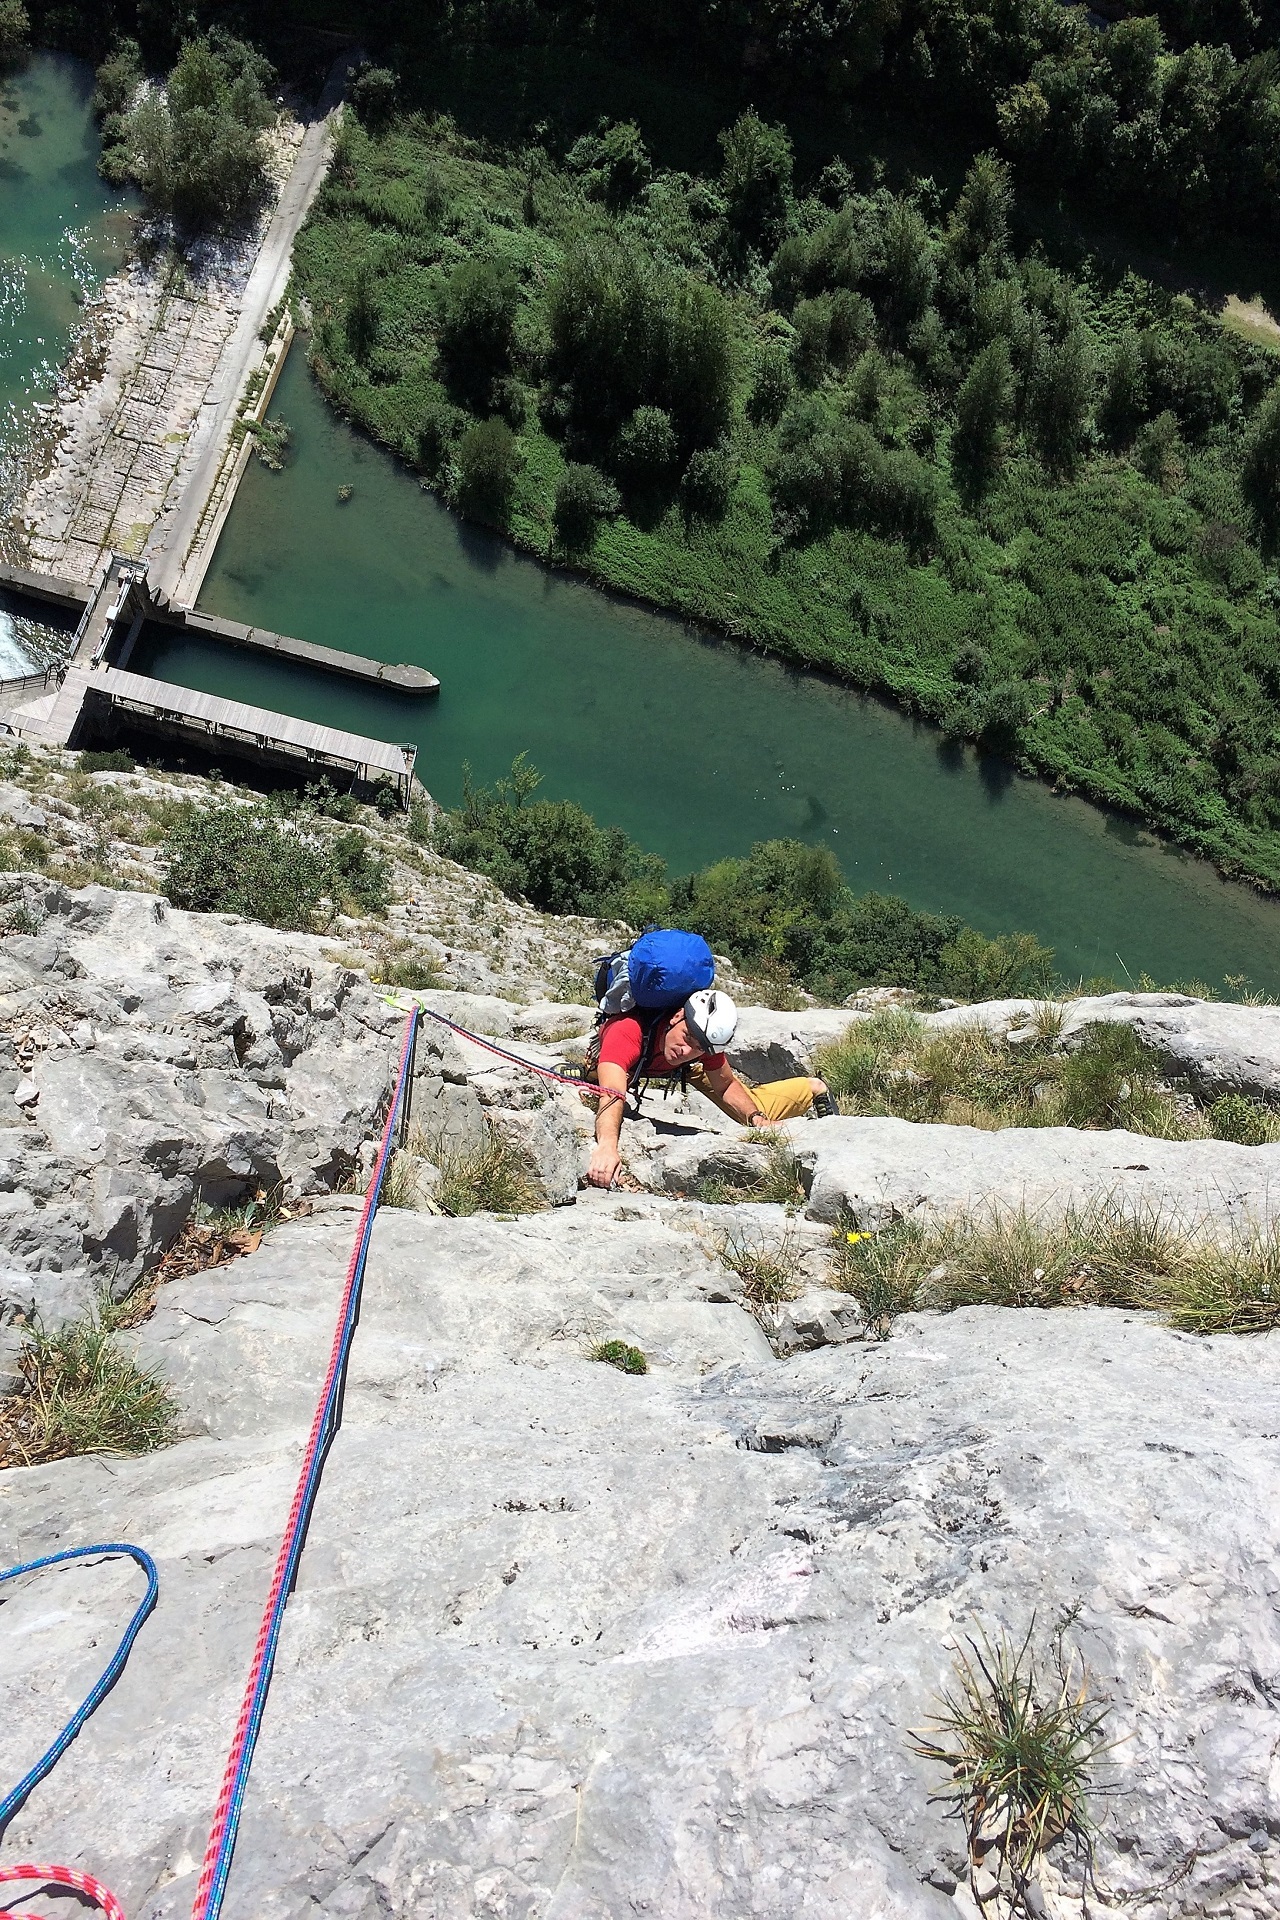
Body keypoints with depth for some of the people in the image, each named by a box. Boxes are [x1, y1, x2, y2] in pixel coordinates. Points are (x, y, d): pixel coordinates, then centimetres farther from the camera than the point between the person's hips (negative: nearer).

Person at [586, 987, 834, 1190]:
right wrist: (607, 1145, -81)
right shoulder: (628, 1031, -51)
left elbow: (726, 1086, -17)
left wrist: (758, 1119, -33)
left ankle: (813, 1090, 29)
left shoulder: (704, 1038, -36)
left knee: (750, 1108, -3)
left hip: (686, 1070, 1)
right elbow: (612, 1093, -64)